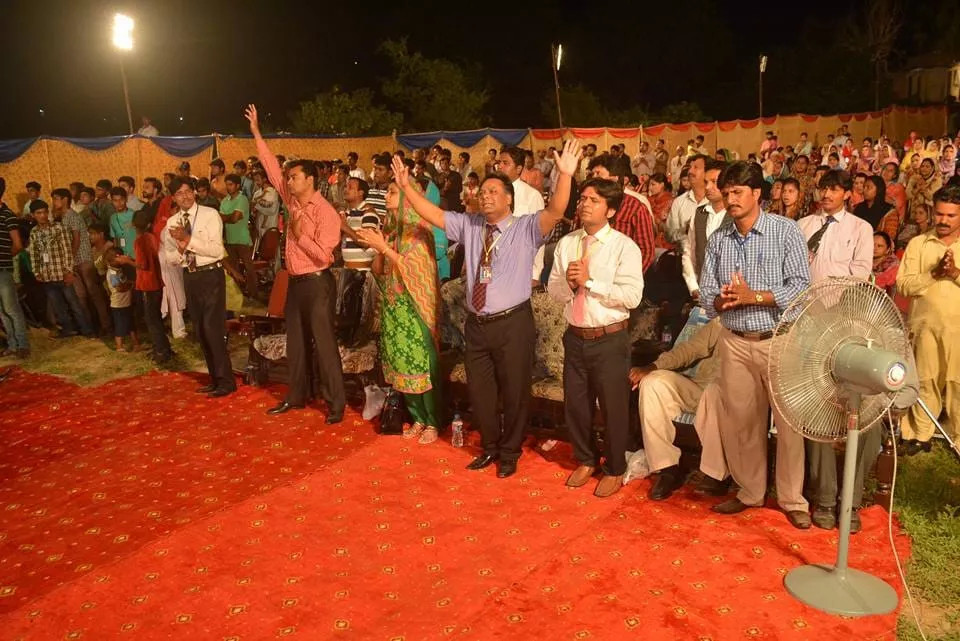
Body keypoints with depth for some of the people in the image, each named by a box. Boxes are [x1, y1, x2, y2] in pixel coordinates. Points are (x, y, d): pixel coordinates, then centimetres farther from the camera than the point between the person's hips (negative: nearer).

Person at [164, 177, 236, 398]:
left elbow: (217, 249, -17)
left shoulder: (210, 214, -8)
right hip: (189, 277, 6)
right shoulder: (172, 222, 8)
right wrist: (180, 249, -12)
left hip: (211, 274, -6)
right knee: (200, 331, 12)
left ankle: (226, 381, 1)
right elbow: (168, 256, 9)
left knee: (213, 328, -10)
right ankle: (215, 378, 26)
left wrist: (189, 239, -22)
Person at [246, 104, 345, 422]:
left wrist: (300, 235, -16)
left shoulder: (326, 213, -15)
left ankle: (336, 404, 2)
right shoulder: (293, 201, 7)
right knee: (296, 343, 15)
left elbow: (324, 255, -19)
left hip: (317, 284, -8)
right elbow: (272, 168, 13)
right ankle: (296, 396, 28)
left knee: (324, 343, -5)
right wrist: (257, 134, 14)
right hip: (296, 283, 8)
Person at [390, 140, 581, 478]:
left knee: (514, 390, 9)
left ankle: (509, 453, 31)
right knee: (478, 390, 16)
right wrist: (406, 186, -5)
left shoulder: (527, 228, -6)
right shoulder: (468, 225, 8)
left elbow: (555, 212, -22)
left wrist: (565, 175, -37)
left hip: (512, 323, -4)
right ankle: (490, 446, 39)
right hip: (477, 323, 5)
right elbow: (433, 214, 6)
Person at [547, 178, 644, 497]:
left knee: (613, 406, 8)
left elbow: (632, 296, -21)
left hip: (609, 339, -5)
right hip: (575, 336, 5)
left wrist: (589, 282, -22)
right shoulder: (566, 243, 6)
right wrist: (568, 282, -15)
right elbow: (552, 288, 6)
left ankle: (614, 471, 29)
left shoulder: (624, 247, -11)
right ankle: (586, 460, 40)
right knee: (575, 403, 16)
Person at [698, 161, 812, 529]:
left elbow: (800, 287, -12)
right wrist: (722, 300, -16)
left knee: (789, 421, 3)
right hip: (735, 342, 4)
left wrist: (753, 296, -19)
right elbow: (706, 295, 5)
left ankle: (792, 499, 20)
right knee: (739, 421, 10)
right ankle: (750, 492, 28)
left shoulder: (786, 231, -5)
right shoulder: (718, 239, 6)